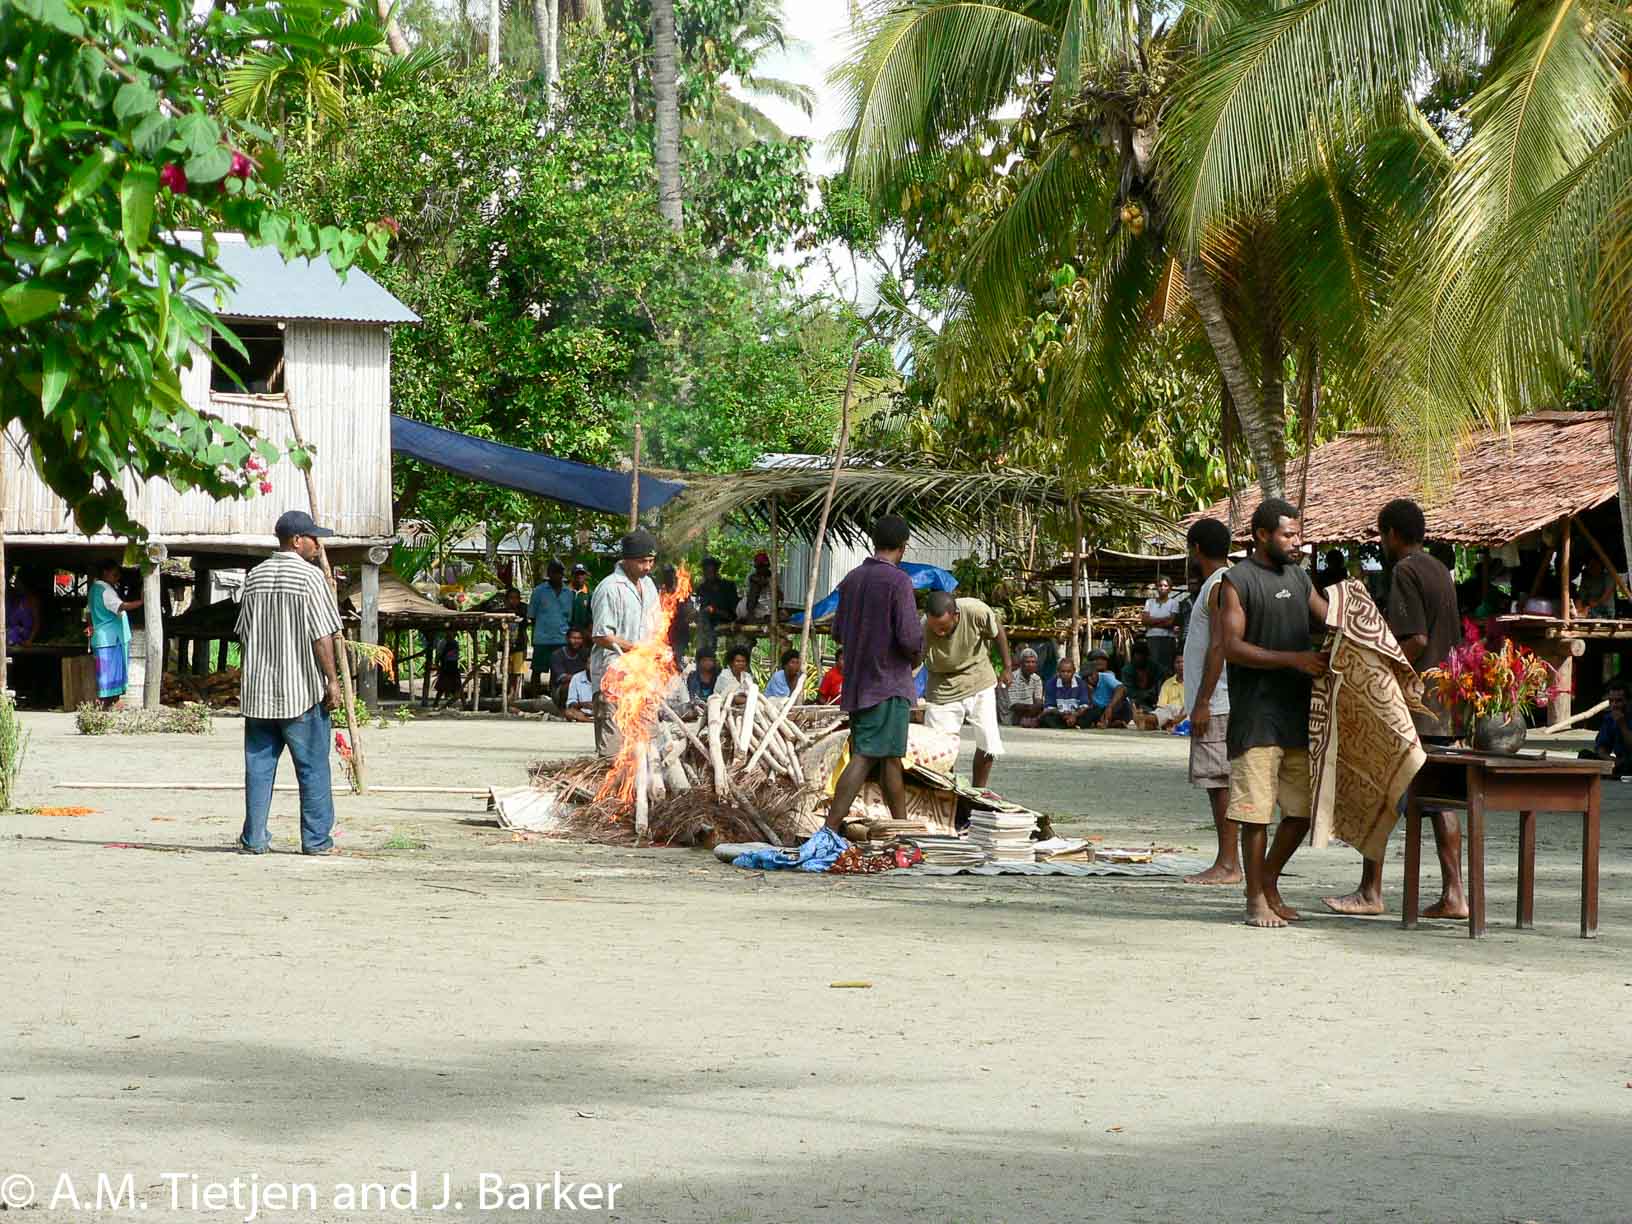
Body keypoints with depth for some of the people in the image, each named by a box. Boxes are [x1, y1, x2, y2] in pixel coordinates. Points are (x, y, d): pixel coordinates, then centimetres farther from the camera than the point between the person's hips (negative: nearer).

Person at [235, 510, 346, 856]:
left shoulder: (255, 576, 10)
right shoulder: (310, 575, -9)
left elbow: (244, 633, 14)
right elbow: (322, 635, -12)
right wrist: (332, 679, -7)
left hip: (258, 689, 6)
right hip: (301, 689, -5)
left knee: (259, 764, 8)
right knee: (312, 766, 1)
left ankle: (253, 838, 8)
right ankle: (316, 839, 3)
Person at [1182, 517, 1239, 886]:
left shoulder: (1220, 586, -12)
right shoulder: (1221, 584, 20)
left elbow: (1219, 646, -19)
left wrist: (1202, 702, -20)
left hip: (1217, 703, -10)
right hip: (1215, 702, 10)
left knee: (1220, 782, -10)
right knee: (1218, 784, 10)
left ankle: (1228, 864, -11)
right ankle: (1226, 862, 11)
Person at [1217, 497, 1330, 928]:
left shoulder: (1298, 576, 16)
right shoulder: (1237, 581, -6)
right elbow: (1232, 648, -13)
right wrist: (1292, 659, -20)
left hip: (1299, 712, 7)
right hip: (1256, 714, -7)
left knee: (1304, 807, 8)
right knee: (1256, 811, -5)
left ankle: (1269, 880, 26)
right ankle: (1256, 898, 5)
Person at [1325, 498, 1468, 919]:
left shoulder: (1405, 573, -11)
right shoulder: (1442, 573, 16)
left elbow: (1415, 640, -20)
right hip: (1440, 705, 8)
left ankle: (1370, 891, 1)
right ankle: (1453, 894, 1)